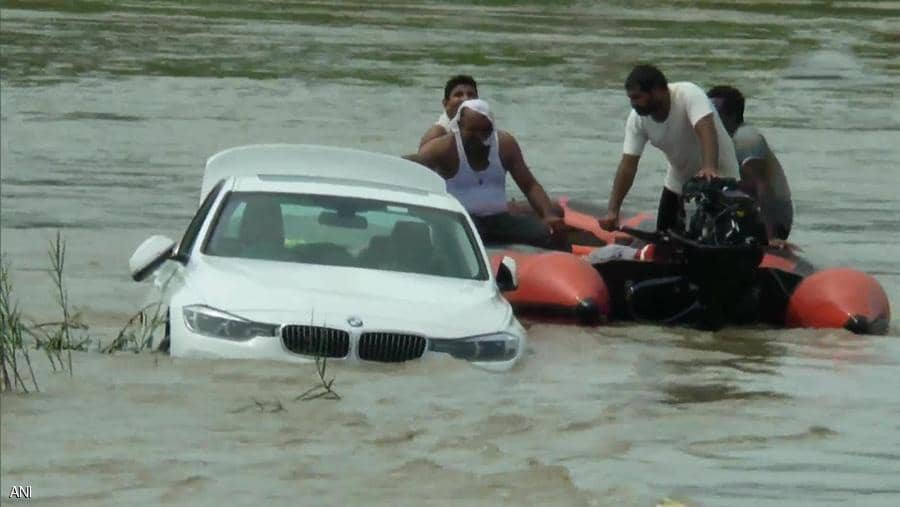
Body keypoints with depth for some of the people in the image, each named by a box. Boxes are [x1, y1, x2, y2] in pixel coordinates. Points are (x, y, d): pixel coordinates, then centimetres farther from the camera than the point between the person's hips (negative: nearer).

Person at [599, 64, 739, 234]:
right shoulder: (637, 118, -14)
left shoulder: (689, 95, -30)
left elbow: (706, 131, -45)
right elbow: (628, 165, -15)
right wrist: (612, 211, -24)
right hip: (679, 180, 6)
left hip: (718, 175, -6)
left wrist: (710, 168, -63)